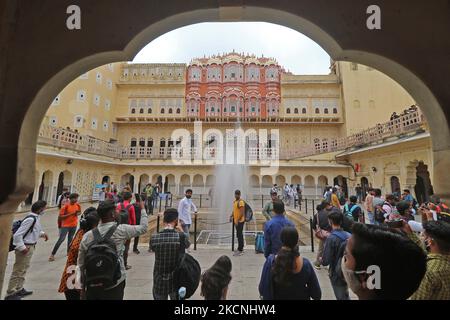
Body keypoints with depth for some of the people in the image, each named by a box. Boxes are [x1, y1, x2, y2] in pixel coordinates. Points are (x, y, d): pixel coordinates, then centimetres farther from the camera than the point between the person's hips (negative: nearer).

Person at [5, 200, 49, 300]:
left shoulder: (36, 218, 4)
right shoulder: (30, 219, -27)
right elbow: (17, 235, -26)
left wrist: (42, 234, 5)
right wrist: (22, 247, -22)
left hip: (31, 246, 10)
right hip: (26, 247, -10)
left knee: (24, 269, 23)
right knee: (18, 271, 4)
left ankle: (19, 289, 38)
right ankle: (10, 294, 18)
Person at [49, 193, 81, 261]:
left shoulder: (77, 205, -2)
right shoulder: (66, 206, -17)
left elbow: (79, 212, 14)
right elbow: (60, 217, -18)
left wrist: (78, 213, -10)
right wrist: (70, 214, -26)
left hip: (74, 225, 5)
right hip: (65, 225, -5)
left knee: (70, 238, 17)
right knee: (61, 239, -8)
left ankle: (68, 252, 30)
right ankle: (52, 254, 4)